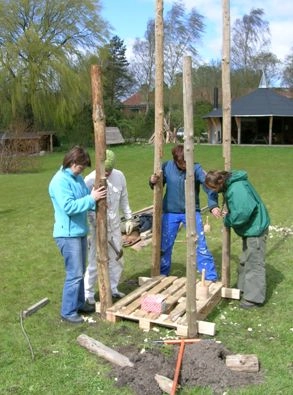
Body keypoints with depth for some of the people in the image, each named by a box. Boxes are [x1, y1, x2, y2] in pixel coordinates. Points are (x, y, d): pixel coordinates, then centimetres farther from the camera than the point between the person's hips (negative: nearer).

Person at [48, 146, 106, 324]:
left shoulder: (78, 178, 10)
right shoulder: (59, 181, -19)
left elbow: (86, 199, 14)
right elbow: (69, 207, -26)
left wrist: (97, 197, -6)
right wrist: (91, 199, -23)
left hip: (80, 232, 9)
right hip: (68, 234, -9)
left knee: (80, 272, 18)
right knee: (74, 274, -4)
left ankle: (79, 303, 32)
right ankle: (68, 311, 9)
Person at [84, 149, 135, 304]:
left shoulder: (119, 176, -1)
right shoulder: (90, 179, -17)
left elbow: (124, 199, 11)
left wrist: (129, 218, 9)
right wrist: (96, 226, -21)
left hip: (115, 227, 6)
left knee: (117, 260, 16)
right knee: (95, 263, 0)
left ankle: (112, 289, 35)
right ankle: (87, 294, 16)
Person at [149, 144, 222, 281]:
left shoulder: (196, 168, -14)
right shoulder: (167, 166, -7)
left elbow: (209, 185, -25)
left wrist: (213, 205, -42)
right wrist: (153, 181, -17)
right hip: (170, 213, 2)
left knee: (201, 247, -1)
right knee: (164, 247, 12)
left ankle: (211, 279, 11)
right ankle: (161, 277, 32)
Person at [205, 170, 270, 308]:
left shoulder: (237, 189, -28)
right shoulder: (230, 185, 3)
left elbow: (243, 212, -34)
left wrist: (227, 220, -16)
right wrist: (228, 214, -1)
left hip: (255, 228, -11)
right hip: (250, 228, 11)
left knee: (254, 263, -1)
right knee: (245, 261, 21)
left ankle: (254, 298, 9)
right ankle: (244, 289, 35)